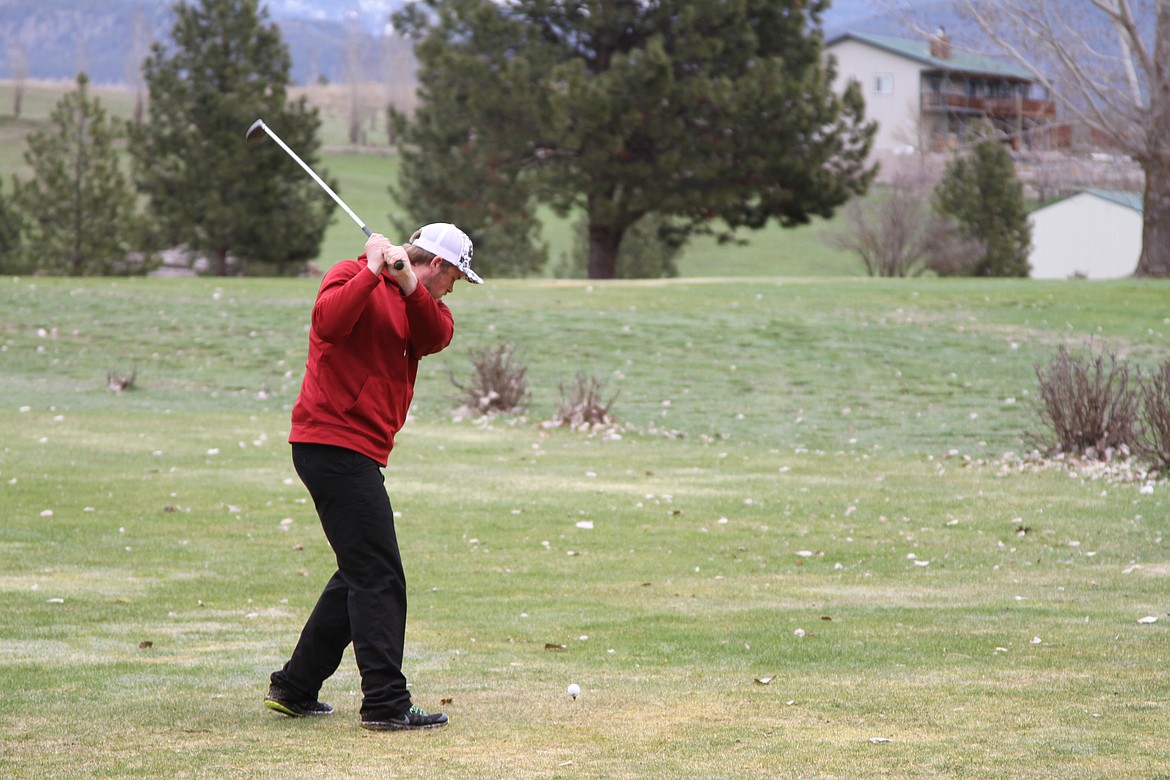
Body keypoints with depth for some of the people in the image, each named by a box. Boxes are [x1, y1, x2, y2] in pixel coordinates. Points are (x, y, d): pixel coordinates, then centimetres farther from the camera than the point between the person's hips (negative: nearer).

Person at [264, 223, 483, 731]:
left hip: (357, 452, 10)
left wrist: (409, 286, -21)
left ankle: (294, 688, 24)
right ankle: (386, 703, -14)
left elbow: (436, 336, -5)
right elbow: (328, 322, -27)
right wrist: (373, 272, -29)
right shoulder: (352, 276, -6)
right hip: (334, 441, -10)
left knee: (360, 574, 17)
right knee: (378, 577, -12)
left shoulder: (415, 301, 17)